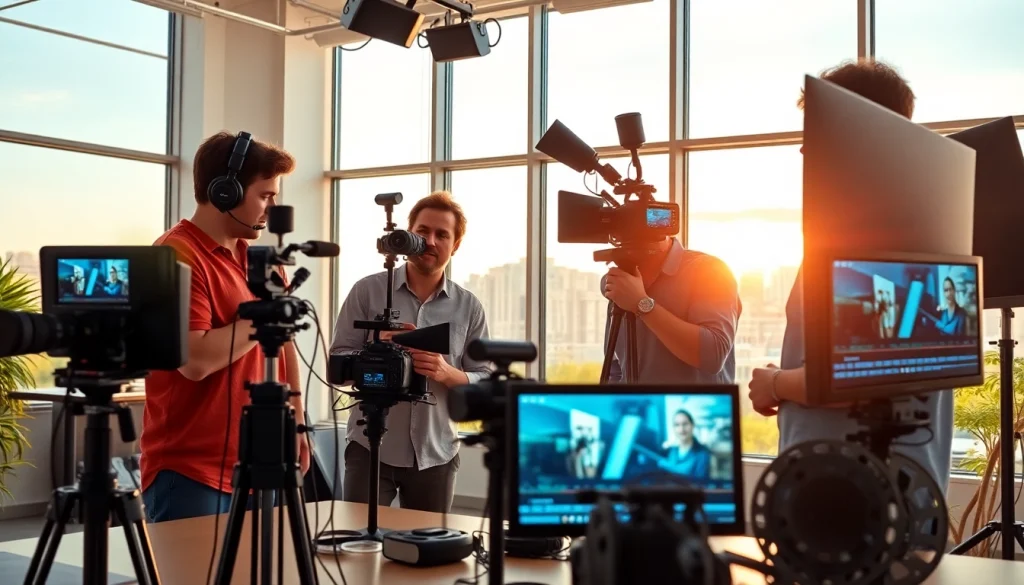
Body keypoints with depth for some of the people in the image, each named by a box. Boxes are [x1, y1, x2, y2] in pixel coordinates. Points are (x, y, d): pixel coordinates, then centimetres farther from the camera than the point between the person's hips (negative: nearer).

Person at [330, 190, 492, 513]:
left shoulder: (469, 307, 4)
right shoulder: (367, 291, -1)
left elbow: (486, 380, 2)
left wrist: (447, 373, -17)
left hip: (437, 453, 2)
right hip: (371, 446, -2)